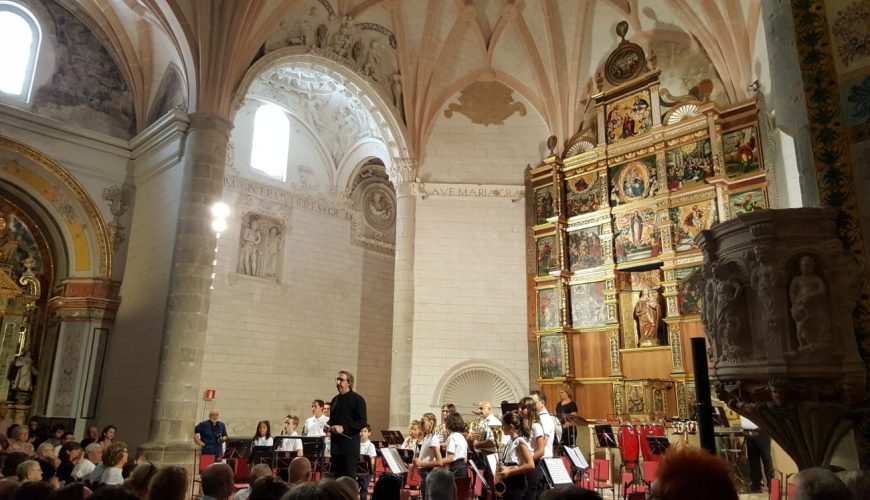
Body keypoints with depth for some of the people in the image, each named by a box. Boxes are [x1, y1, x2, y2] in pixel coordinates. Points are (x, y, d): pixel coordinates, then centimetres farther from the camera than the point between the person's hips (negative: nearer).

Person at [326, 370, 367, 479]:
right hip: (335, 444, 7)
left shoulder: (357, 399, -8)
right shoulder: (335, 399, 14)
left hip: (350, 444, -7)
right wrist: (328, 425, 4)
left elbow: (362, 422, -14)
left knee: (350, 477, -3)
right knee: (336, 476, 12)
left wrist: (344, 428, -21)